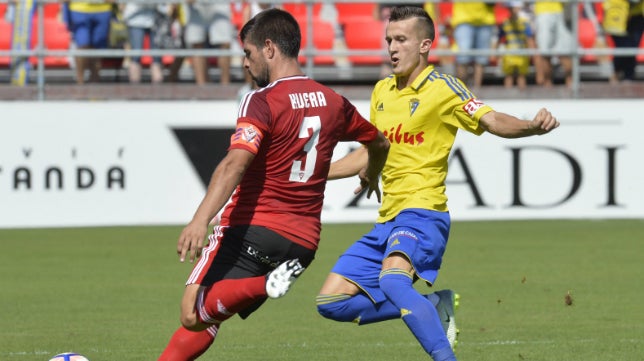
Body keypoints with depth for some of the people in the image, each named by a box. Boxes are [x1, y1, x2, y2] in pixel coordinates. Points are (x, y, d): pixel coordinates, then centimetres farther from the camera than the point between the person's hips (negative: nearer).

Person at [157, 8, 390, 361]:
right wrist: (371, 175, 51)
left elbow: (235, 163, -25)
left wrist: (200, 221, -34)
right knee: (204, 316, 12)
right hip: (303, 242, 7)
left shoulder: (262, 101, -9)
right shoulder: (333, 103, 11)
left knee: (194, 312, -13)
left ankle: (263, 285, -31)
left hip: (249, 229, -7)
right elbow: (379, 142, 29)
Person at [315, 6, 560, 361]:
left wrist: (533, 126, -38)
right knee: (331, 302, 2)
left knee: (393, 280, -37)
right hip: (387, 219, 8)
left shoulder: (442, 87, -6)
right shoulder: (382, 91, 15)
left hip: (422, 212, -8)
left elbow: (491, 121, -18)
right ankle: (432, 308, 10)